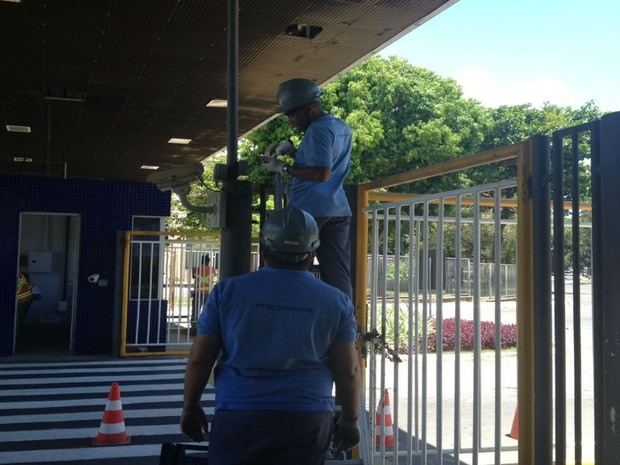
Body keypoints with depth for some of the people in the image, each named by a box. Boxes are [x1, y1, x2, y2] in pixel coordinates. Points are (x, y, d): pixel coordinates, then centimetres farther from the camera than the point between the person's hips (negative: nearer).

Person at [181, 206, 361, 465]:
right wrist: (350, 419, 15)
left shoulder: (228, 291, 0)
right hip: (308, 421, 1)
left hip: (238, 417, -1)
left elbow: (199, 360, 2)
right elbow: (347, 371, 2)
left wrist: (190, 407, 15)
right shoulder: (335, 301, 1)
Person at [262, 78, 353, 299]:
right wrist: (291, 149, 15)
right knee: (338, 276, 4)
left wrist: (284, 168, -13)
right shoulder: (342, 127, 17)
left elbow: (322, 173, -20)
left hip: (309, 210, -9)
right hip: (338, 210, 9)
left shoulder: (318, 129, -11)